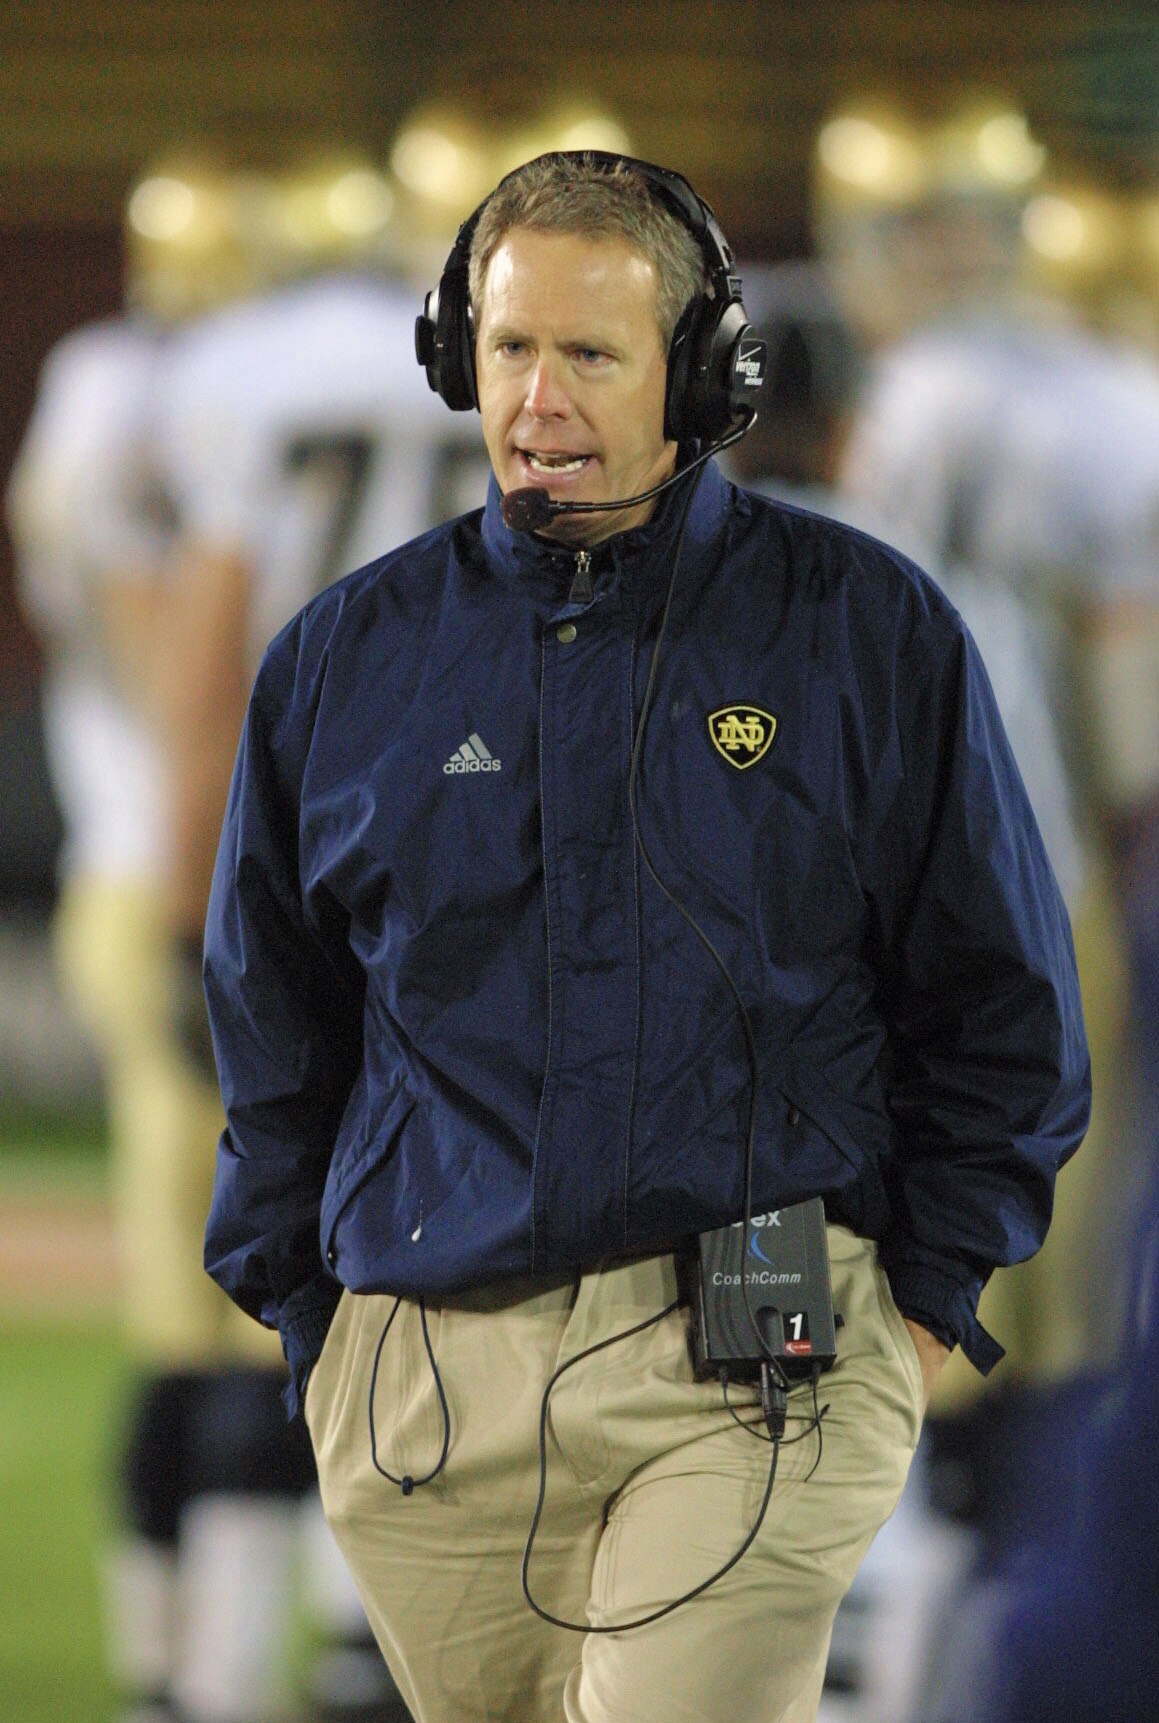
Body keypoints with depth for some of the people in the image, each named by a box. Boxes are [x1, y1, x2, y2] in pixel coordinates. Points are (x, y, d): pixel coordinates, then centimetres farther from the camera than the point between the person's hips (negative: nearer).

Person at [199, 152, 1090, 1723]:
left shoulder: (867, 632, 3)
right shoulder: (346, 657, 10)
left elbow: (1001, 1004, 9)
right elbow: (274, 1031, 20)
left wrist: (927, 1293, 3)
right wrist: (309, 1320, 14)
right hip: (425, 1378, 3)